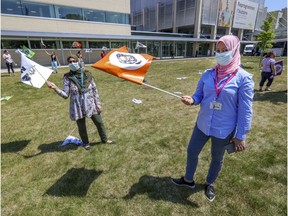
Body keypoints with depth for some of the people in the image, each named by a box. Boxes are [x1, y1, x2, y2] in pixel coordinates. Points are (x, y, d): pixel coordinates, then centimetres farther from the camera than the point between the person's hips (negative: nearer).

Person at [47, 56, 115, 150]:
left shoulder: (87, 74, -5)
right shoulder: (67, 77, -9)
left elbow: (95, 90, 1)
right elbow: (65, 95, -10)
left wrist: (98, 103, -1)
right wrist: (55, 88, -26)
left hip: (91, 105, 2)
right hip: (78, 107, -1)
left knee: (99, 123, 12)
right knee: (81, 127, 14)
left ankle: (104, 139, 36)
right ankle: (86, 143, 41)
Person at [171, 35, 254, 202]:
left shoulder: (243, 78, -14)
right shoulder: (208, 74, -3)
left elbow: (245, 110, -12)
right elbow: (199, 95, 4)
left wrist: (241, 136, -10)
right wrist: (192, 100, -21)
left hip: (224, 129, -3)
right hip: (202, 125, 4)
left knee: (217, 159, 19)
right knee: (192, 152, 17)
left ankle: (210, 184, 48)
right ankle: (188, 180, 44)